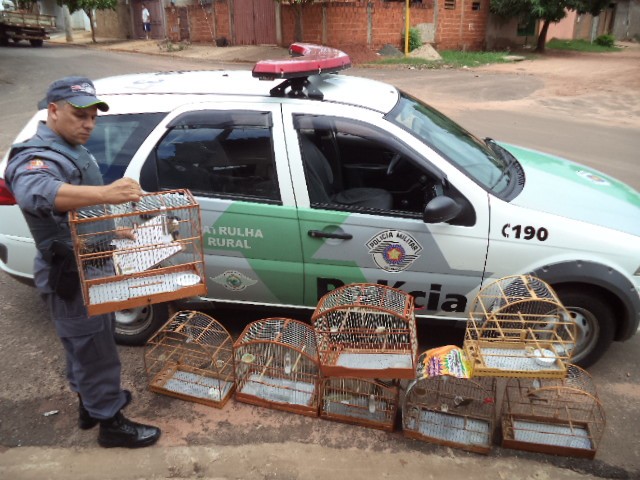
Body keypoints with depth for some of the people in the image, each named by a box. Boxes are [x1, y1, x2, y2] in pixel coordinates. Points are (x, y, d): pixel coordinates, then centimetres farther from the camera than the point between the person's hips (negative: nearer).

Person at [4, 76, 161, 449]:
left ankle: (90, 402, 42)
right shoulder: (37, 158, -24)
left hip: (89, 269, 10)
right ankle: (110, 422, 21)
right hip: (70, 277, -10)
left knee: (86, 346, 23)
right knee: (95, 350, 4)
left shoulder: (73, 150, 9)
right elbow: (35, 192, -50)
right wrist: (105, 193, -63)